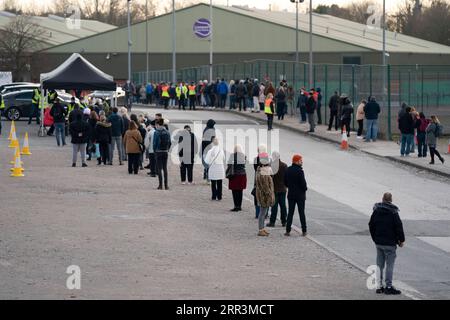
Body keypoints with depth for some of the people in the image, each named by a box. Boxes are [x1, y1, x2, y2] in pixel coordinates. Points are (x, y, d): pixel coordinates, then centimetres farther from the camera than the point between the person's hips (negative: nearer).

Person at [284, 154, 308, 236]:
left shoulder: (288, 170, 2)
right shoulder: (299, 171, -17)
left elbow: (285, 182, 8)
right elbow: (303, 183, -17)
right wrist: (305, 188, 3)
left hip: (291, 195, 5)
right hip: (300, 195, -5)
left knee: (290, 212, 9)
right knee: (301, 213, 3)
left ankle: (288, 230, 5)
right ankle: (304, 231, 6)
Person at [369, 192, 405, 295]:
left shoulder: (376, 211, 4)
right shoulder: (393, 213, -13)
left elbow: (371, 225, 11)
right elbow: (399, 227, -11)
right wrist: (401, 240, 0)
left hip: (378, 243, 5)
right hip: (390, 244, -5)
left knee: (379, 265, 12)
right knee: (389, 265, -1)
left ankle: (379, 286, 13)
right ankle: (389, 287, -3)